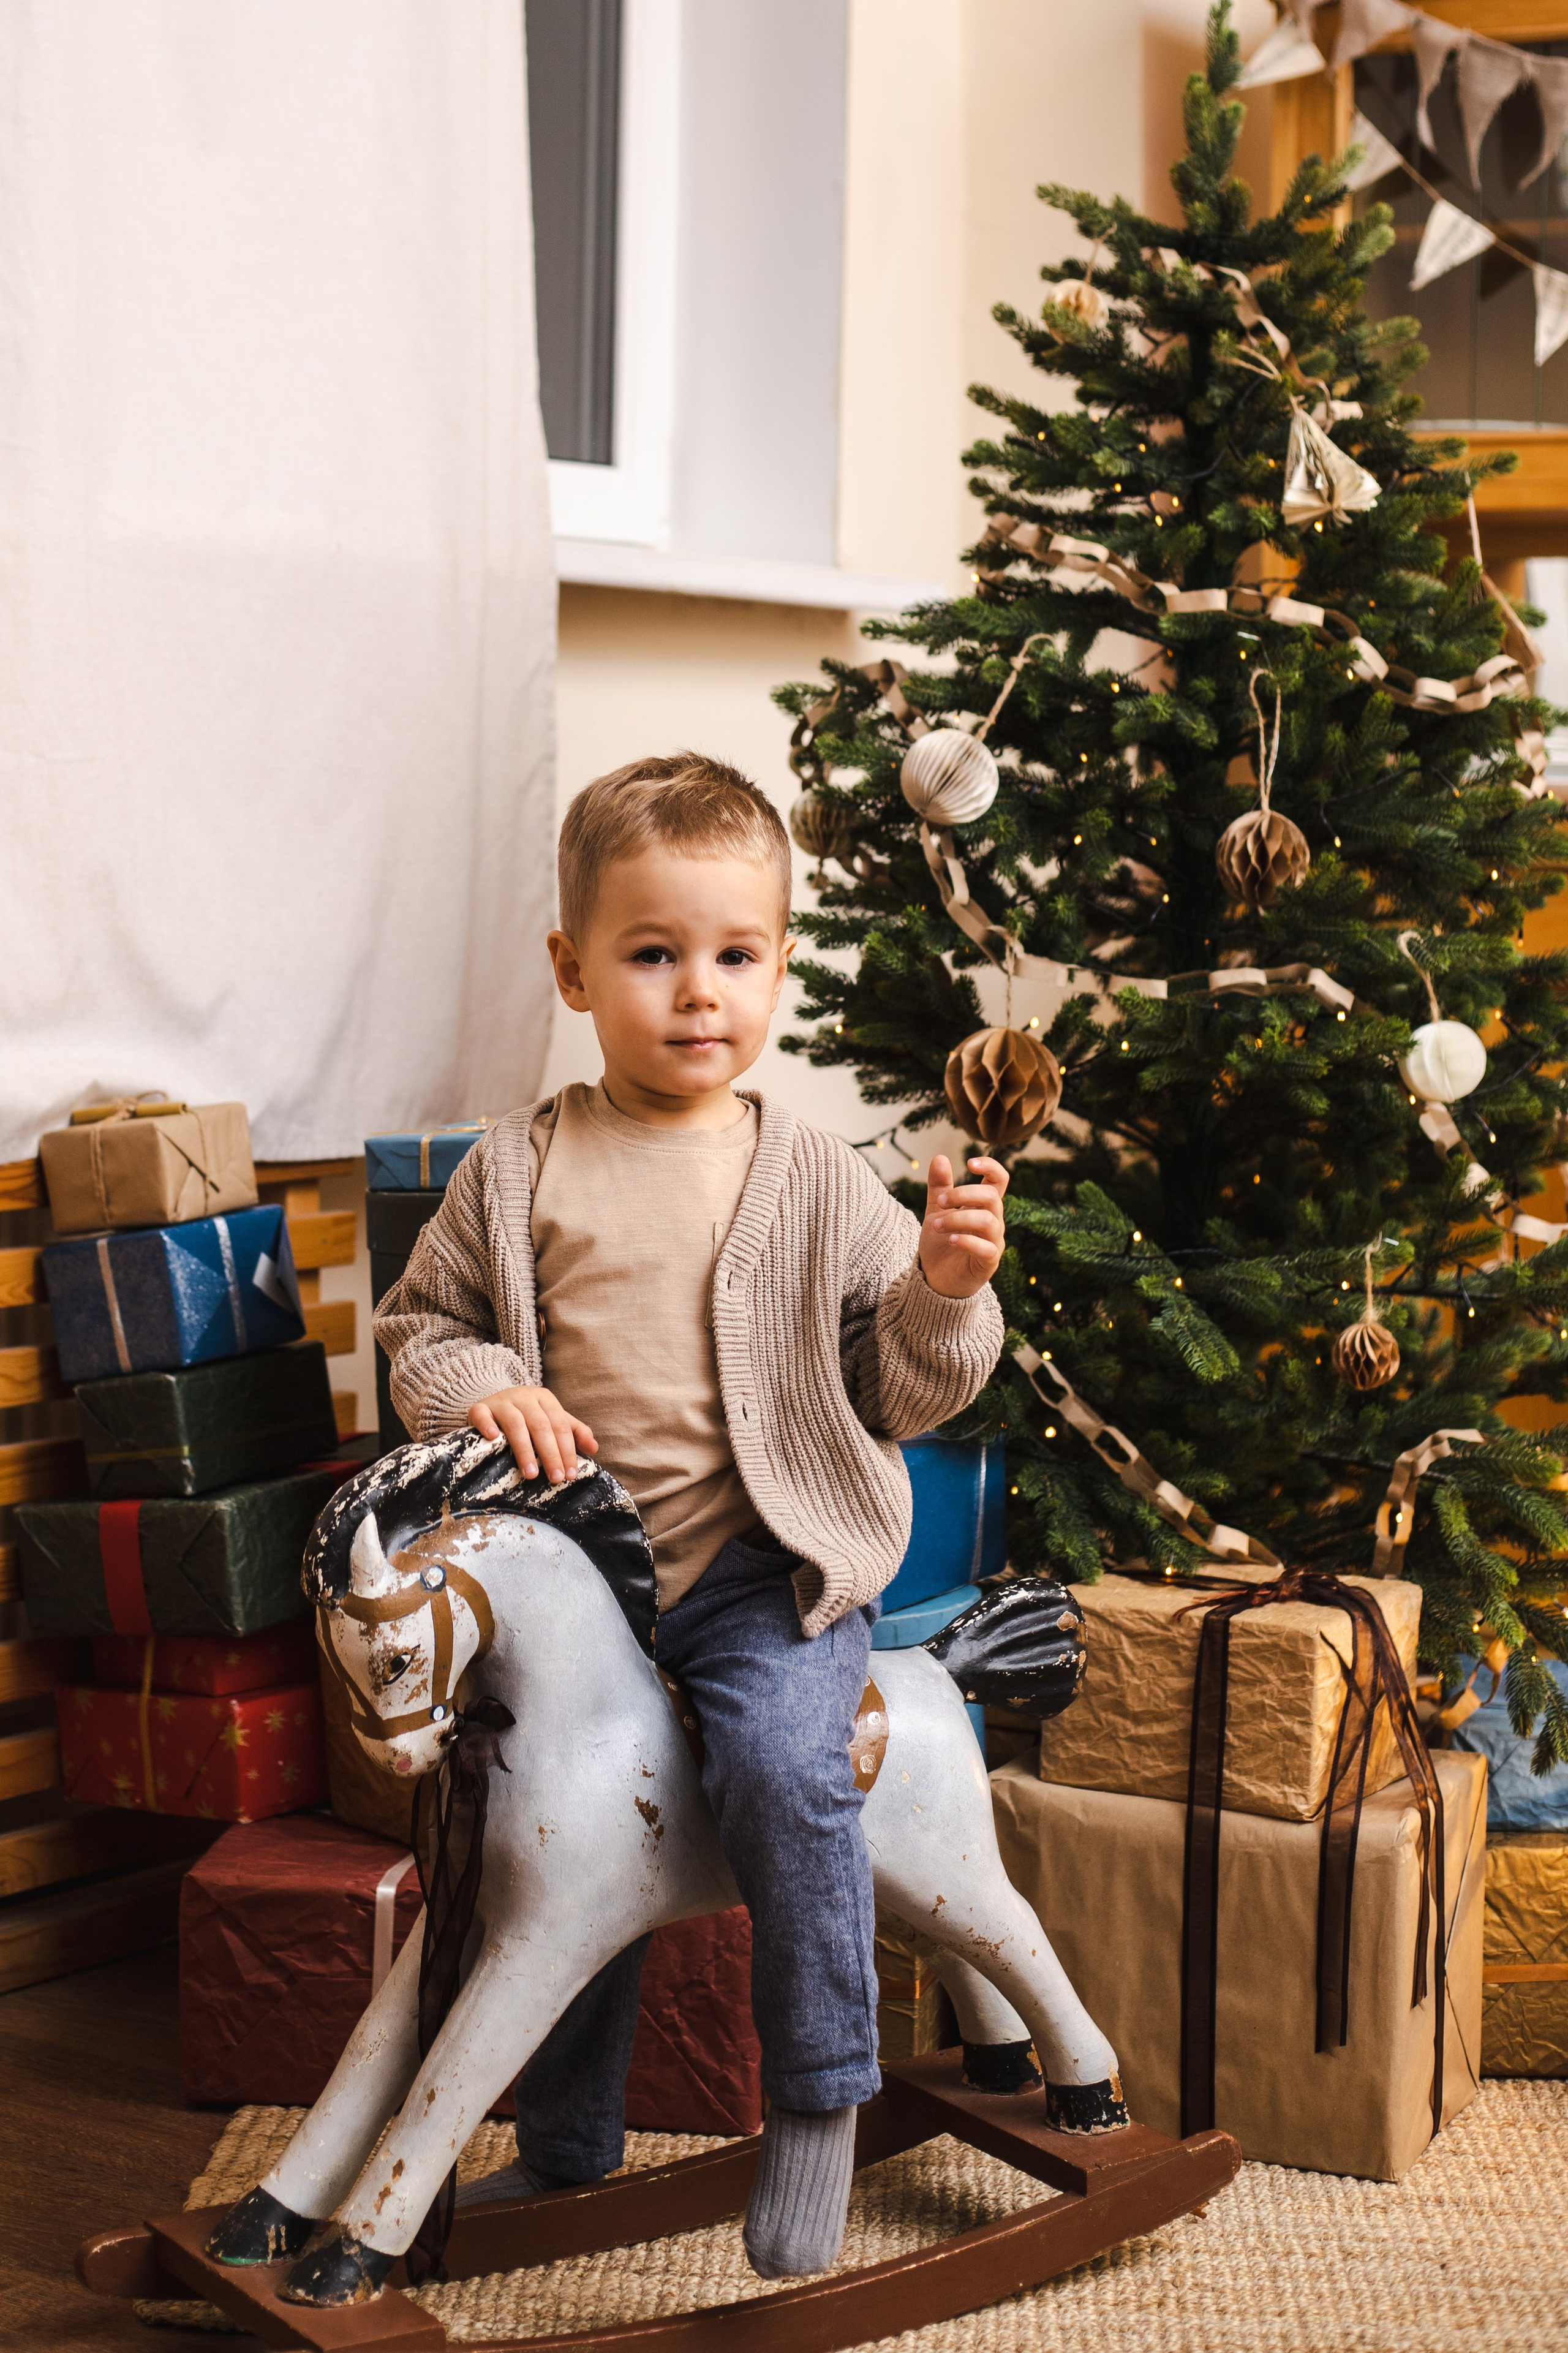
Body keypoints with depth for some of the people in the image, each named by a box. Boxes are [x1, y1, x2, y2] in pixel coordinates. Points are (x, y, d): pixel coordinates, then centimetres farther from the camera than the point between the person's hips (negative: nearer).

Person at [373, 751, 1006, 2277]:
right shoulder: (518, 1173, 3)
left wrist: (943, 1290, -16)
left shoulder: (819, 1186, 0)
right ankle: (565, 2150, 35)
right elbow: (420, 1322, 12)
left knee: (782, 1764, -30)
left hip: (768, 1563, -3)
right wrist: (479, 1390, -9)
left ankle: (817, 2097, -10)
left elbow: (901, 1393, 3)